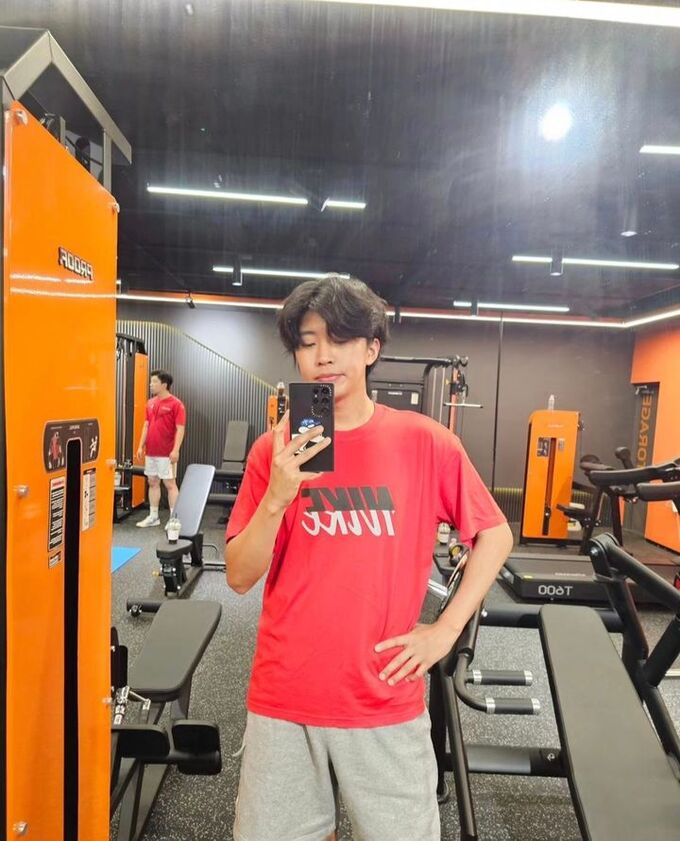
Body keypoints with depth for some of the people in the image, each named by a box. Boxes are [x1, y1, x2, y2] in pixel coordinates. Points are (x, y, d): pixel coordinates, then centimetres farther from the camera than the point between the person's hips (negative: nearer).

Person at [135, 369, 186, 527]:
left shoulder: (176, 404, -10)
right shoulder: (150, 403, 10)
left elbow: (180, 429, -14)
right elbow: (146, 425, 16)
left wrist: (176, 450, -21)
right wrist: (141, 446, 12)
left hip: (166, 454, -7)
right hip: (150, 452, 7)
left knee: (170, 484, -1)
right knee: (152, 483, 13)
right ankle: (153, 516, 23)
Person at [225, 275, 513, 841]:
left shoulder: (426, 442, -9)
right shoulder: (274, 450, -5)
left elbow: (495, 536, 2)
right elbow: (240, 577, -5)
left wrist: (446, 629, -5)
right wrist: (277, 496, -22)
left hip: (385, 699, -1)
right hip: (283, 696, 2)